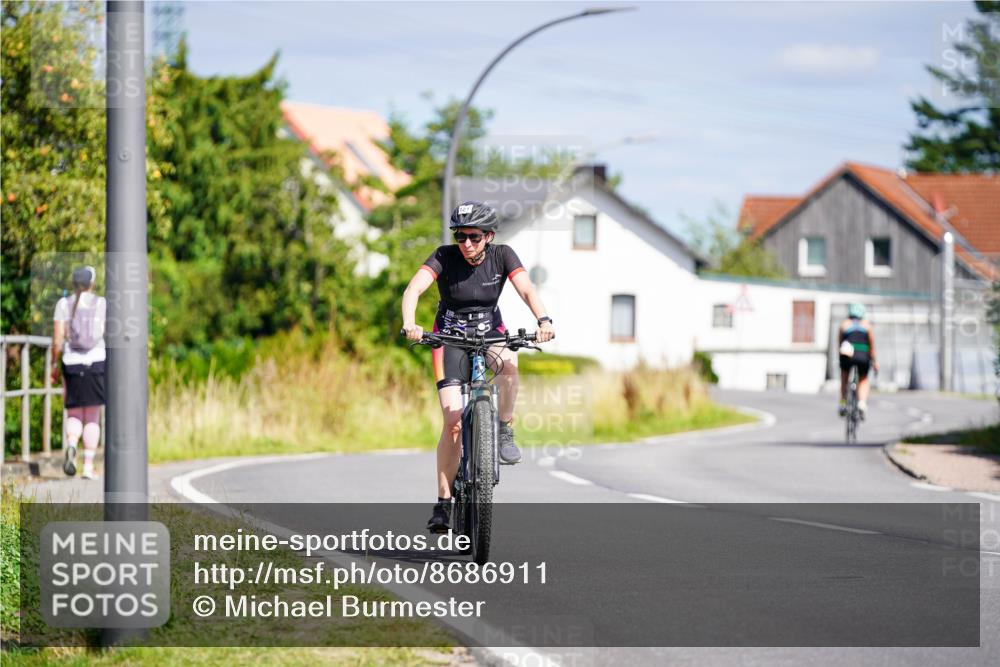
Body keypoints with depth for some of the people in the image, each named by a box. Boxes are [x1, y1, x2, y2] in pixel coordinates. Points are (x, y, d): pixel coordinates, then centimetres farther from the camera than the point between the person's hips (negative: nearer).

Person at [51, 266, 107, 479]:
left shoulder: (64, 304, 1)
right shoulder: (102, 304, 1)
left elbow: (58, 339, -4)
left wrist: (54, 365, 5)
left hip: (72, 363, 0)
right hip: (96, 363, 0)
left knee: (75, 415, 11)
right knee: (93, 417, 8)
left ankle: (71, 446, -21)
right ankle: (88, 466, 1)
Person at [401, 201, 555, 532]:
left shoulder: (502, 255, -12)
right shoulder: (444, 257, -17)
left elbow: (526, 289, -24)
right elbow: (414, 288, -30)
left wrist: (543, 320, -44)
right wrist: (409, 324, -49)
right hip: (451, 334, -1)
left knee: (508, 363, -37)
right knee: (452, 421, -14)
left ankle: (505, 431, -13)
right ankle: (443, 503, -6)